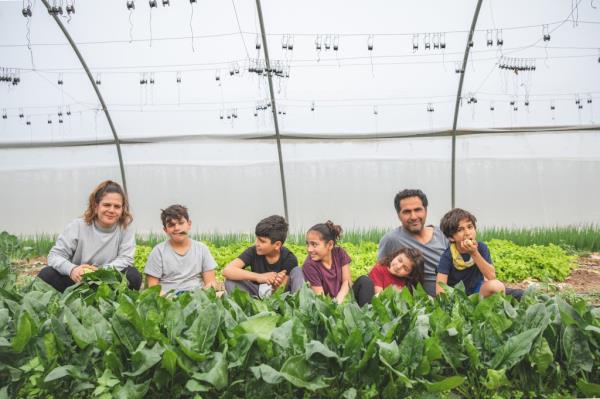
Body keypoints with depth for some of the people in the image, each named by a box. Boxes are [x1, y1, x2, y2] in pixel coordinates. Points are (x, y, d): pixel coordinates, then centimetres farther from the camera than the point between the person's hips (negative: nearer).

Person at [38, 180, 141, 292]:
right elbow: (55, 255, -9)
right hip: (76, 281, 1)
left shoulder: (125, 229, -5)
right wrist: (72, 269, -32)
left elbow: (126, 259, -12)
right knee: (46, 274, -23)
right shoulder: (77, 226, -4)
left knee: (133, 276, -27)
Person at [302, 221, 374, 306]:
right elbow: (320, 297, -18)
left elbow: (347, 281, -8)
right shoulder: (309, 266, -18)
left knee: (365, 280, -15)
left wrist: (338, 299, -26)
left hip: (343, 298, 5)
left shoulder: (339, 253, -5)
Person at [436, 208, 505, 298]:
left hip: (477, 290, 1)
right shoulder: (447, 256, -18)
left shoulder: (481, 248, -10)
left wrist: (475, 253, -28)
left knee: (497, 285, -28)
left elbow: (492, 276, -21)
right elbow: (440, 291, -21)